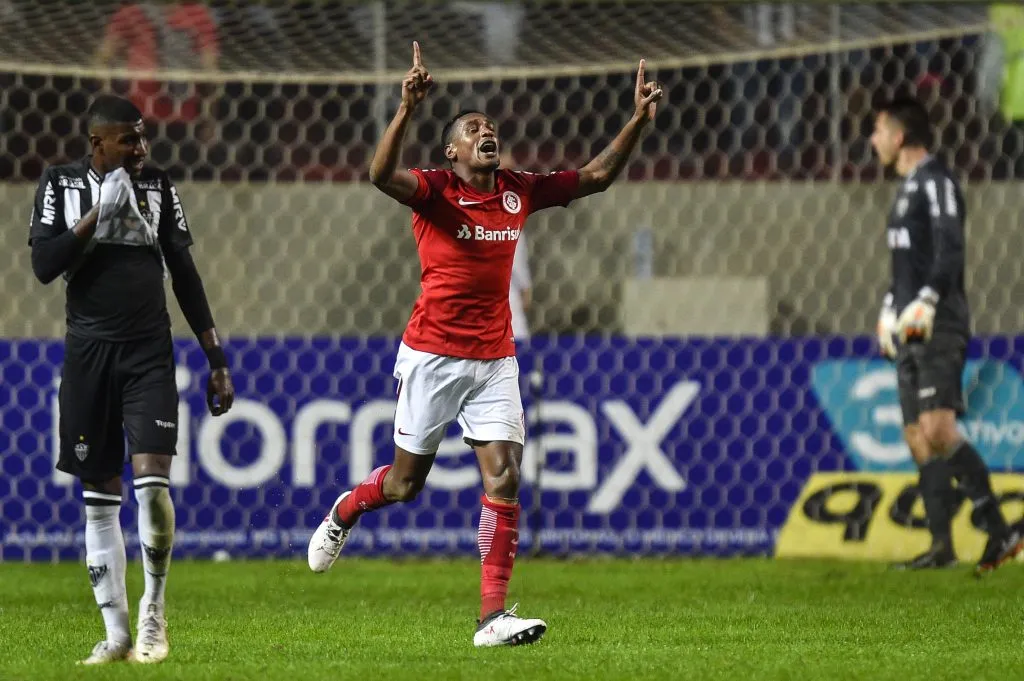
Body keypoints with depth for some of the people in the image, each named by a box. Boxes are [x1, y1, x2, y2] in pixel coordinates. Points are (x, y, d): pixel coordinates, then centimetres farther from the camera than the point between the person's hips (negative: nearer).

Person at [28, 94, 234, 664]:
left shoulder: (158, 185, 6)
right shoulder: (61, 184, 3)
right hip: (89, 353, 0)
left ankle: (154, 611, 2)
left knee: (152, 480, -15)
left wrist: (217, 358, 7)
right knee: (100, 498, 2)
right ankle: (117, 632, 7)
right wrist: (98, 215, -16)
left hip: (150, 353, 0)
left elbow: (184, 273, 9)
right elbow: (44, 266, -7)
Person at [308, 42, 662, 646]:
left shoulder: (518, 192, 6)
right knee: (406, 483, 7)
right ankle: (345, 512, 41)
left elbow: (596, 177, 12)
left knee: (505, 478, -9)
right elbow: (381, 175, -30)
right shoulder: (434, 191, -9)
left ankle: (493, 617, -10)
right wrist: (408, 110, -43)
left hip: (496, 359, 4)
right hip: (434, 356, -4)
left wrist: (638, 121, 0)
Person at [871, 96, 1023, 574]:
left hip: (939, 325, -10)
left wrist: (926, 301, -25)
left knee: (937, 429, -21)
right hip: (910, 333, 10)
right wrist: (890, 309, 26)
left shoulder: (935, 181, -7)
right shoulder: (908, 188, 22)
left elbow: (949, 251, -17)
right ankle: (941, 545, 5)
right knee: (918, 439, 5)